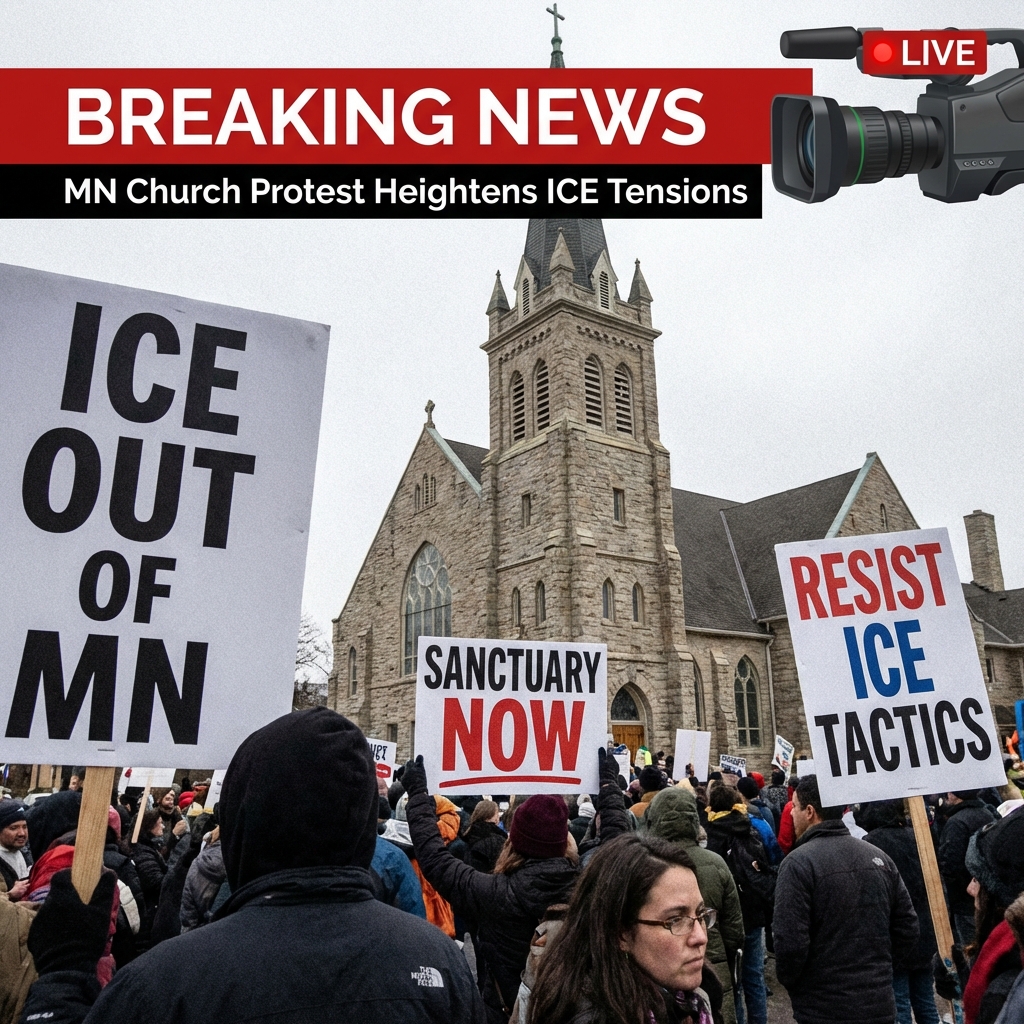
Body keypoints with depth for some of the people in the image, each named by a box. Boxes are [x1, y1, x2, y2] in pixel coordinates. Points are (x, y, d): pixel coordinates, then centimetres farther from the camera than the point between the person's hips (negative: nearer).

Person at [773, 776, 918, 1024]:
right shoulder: (879, 857, 1)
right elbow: (908, 932, 5)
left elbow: (790, 943, -21)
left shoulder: (799, 863, -17)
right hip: (880, 1004, 5)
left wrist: (788, 981, -2)